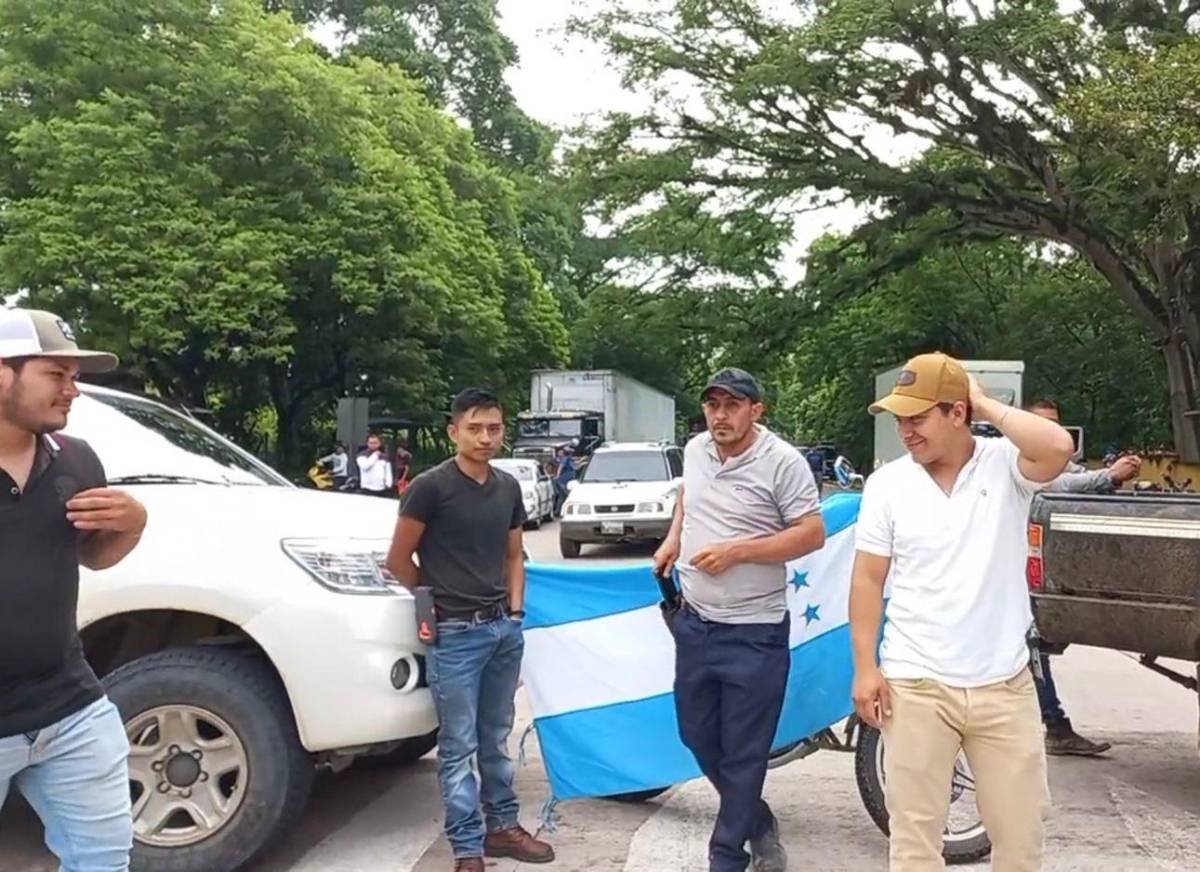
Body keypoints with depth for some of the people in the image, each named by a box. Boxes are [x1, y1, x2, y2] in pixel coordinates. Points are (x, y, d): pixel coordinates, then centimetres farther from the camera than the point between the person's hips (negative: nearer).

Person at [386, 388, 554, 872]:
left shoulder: (508, 487, 7)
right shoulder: (431, 487, -10)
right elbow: (399, 561, -5)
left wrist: (514, 610, 7)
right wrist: (437, 600, 5)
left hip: (505, 629, 5)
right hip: (456, 634, -5)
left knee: (495, 739, 17)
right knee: (458, 746, 1)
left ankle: (502, 826, 29)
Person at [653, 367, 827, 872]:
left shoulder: (782, 462, -15)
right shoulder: (695, 450, 5)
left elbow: (812, 534, -15)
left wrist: (737, 551, -22)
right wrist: (673, 540, 11)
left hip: (754, 633, -7)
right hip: (694, 623, 7)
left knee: (743, 754, 2)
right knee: (697, 735, 18)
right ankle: (757, 822, 39)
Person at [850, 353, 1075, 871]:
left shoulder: (1006, 465, -5)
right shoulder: (887, 483, -1)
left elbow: (1057, 448, -28)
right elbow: (868, 580, 1)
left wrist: (988, 406, -15)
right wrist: (866, 667, -5)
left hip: (1004, 685, 0)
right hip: (916, 686, 0)